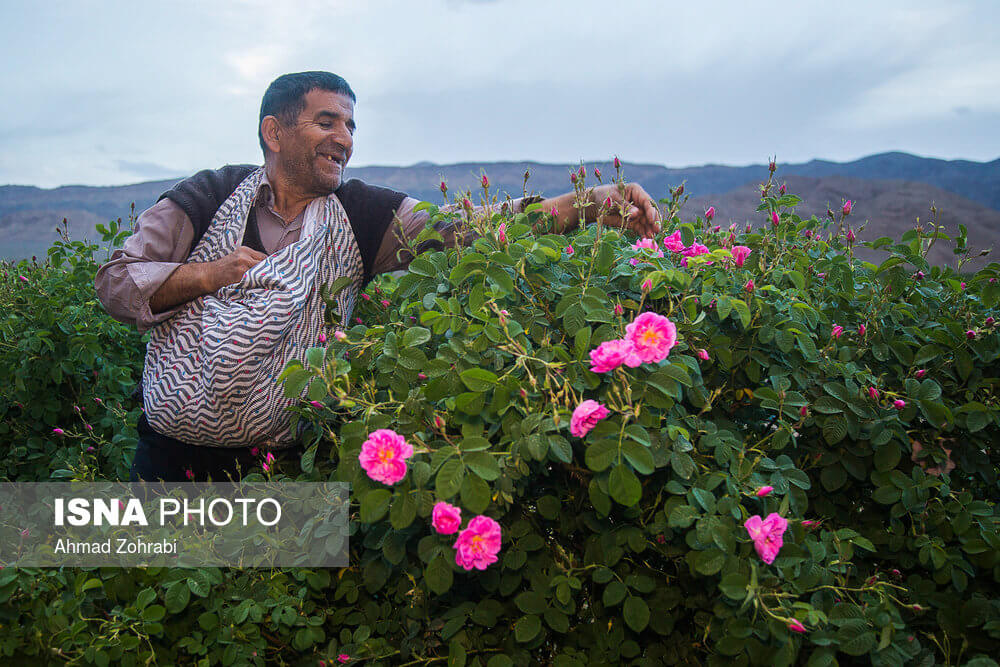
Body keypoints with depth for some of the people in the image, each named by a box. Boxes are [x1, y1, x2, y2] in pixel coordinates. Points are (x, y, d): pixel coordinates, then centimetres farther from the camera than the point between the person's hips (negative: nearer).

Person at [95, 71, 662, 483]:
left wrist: (583, 204, -26)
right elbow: (114, 280, -3)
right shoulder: (206, 198, -3)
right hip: (177, 452, 0)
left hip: (286, 462, 1)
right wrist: (207, 274, -20)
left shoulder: (365, 215, -1)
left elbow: (463, 228, -14)